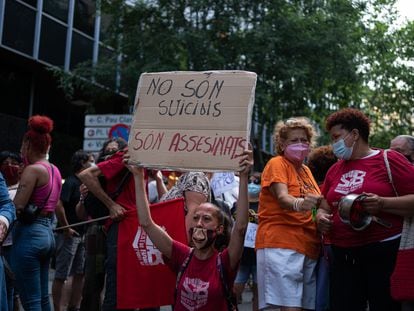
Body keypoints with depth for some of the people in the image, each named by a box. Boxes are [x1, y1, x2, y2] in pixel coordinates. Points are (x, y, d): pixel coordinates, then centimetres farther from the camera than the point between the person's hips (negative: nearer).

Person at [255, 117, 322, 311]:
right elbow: (282, 198, -18)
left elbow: (316, 203, 31)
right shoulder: (277, 164, -1)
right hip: (281, 244, -7)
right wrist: (299, 204, -40)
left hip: (308, 246, 8)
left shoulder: (306, 170, 22)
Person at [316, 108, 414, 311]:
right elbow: (325, 207, 24)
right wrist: (321, 217, 2)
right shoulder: (334, 170, 16)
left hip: (385, 252, -5)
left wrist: (382, 203, -21)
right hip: (343, 256, 5)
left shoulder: (388, 160, -2)